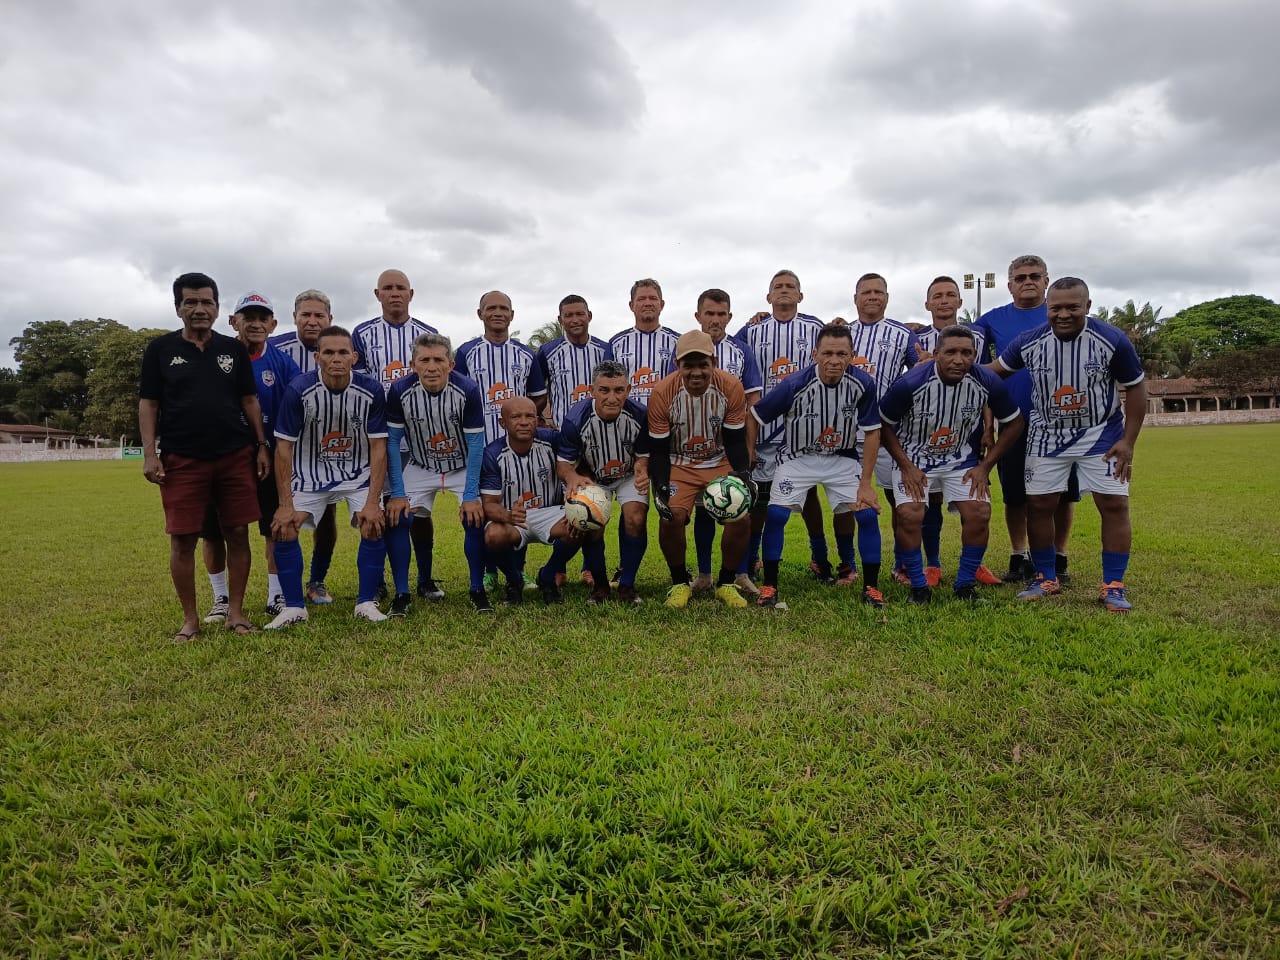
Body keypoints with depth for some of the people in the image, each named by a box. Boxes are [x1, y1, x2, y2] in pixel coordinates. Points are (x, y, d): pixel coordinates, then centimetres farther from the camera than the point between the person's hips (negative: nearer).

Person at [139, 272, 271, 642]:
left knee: (237, 534, 2)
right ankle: (190, 619, 13)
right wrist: (149, 454, -4)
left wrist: (261, 446, 5)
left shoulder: (234, 349, 10)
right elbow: (148, 404, 5)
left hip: (235, 456, 2)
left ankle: (235, 613, 13)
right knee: (183, 540, -1)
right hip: (181, 459, -1)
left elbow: (250, 401, 12)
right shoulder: (161, 349, 6)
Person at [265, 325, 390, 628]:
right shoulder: (299, 390, -20)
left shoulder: (371, 391, -18)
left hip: (358, 473, 0)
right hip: (309, 473, 0)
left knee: (375, 527, -16)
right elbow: (284, 448, -13)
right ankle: (294, 607, 5)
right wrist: (286, 505, -15)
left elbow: (378, 448, -13)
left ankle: (366, 603, 1)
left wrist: (372, 502, -19)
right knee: (283, 530, -11)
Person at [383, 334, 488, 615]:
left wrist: (471, 495, -20)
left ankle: (478, 590, 1)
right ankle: (402, 594, 1)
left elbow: (476, 444, -18)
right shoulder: (400, 391, -22)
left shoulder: (468, 390, -25)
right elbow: (392, 442, -12)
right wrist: (397, 494, -15)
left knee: (475, 519, -18)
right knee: (395, 518, -14)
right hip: (419, 467, 2)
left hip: (462, 467, -1)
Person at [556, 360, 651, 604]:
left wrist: (642, 468, -35)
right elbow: (563, 461, -19)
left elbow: (644, 454, -10)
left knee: (636, 519, -21)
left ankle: (627, 584, 1)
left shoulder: (639, 415, -25)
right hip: (591, 477, 0)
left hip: (629, 475, 1)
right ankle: (599, 583, 7)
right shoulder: (576, 418, -28)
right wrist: (572, 477, -43)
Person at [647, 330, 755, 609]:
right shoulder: (662, 393, -19)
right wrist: (660, 488, -25)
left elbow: (735, 441, -7)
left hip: (721, 462, 1)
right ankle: (680, 583, 2)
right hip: (679, 465, -1)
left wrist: (744, 475, -23)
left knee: (742, 516, -18)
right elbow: (658, 449, -12)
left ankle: (726, 584, 7)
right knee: (671, 516, -25)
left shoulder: (731, 388, -17)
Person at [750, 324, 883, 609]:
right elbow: (754, 418, -13)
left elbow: (872, 432, -6)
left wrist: (865, 483, -8)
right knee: (776, 514, -18)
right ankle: (769, 586, 0)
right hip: (797, 457, -2)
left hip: (842, 458, 2)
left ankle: (871, 586, 8)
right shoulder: (794, 384, -25)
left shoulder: (863, 384, -18)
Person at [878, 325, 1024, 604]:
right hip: (914, 458, -2)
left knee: (979, 514, -13)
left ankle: (966, 584, 8)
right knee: (909, 515, -21)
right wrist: (906, 466, -13)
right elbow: (884, 425, -9)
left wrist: (985, 466, -4)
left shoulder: (988, 383, -17)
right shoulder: (910, 383, -25)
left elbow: (1013, 423, 0)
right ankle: (919, 586, -1)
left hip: (963, 460, 2)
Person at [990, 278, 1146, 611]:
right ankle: (1046, 579, 16)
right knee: (1039, 504, 1)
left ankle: (1113, 586, 5)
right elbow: (993, 373, 4)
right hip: (1047, 435, 1)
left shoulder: (1113, 340, -16)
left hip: (1101, 433, -1)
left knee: (1114, 504, -6)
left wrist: (1128, 441, -9)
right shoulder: (1029, 342, -13)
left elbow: (1135, 388, -5)